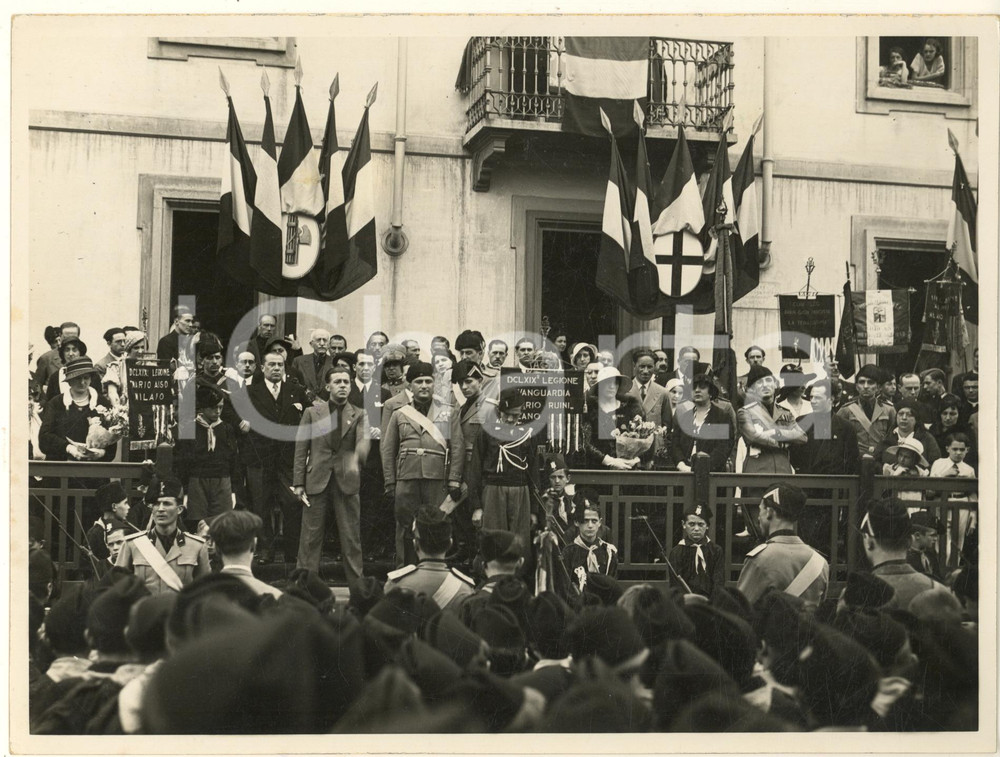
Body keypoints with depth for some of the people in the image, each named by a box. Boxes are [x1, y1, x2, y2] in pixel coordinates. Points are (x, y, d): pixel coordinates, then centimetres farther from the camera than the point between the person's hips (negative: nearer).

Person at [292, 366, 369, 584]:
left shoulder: (358, 415, 9)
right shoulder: (312, 413, 10)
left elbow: (363, 441, -10)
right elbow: (301, 450, 7)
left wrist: (356, 461, -32)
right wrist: (298, 483, -1)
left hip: (347, 482, 0)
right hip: (316, 481, 0)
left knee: (351, 536, 3)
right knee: (311, 535, 2)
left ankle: (356, 582, 9)